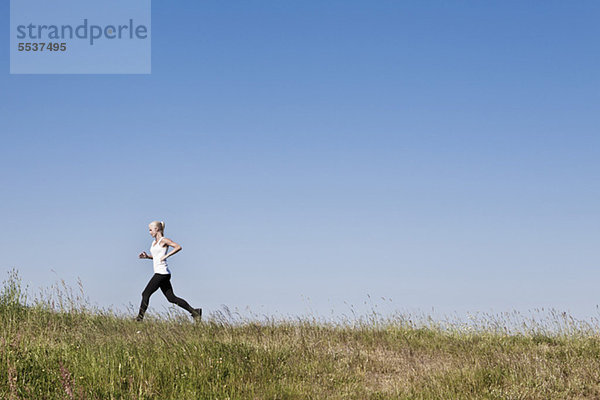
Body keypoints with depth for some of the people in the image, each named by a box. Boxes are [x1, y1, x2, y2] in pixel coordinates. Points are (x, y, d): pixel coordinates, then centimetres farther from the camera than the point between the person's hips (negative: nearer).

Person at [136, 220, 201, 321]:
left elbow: (178, 247, -17)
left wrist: (166, 256, -20)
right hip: (159, 273, 10)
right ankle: (194, 311, 7)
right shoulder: (154, 242, 19)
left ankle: (140, 318, -1)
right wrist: (147, 256, 13)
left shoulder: (163, 240, -7)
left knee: (146, 294, -6)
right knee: (171, 298, 7)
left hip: (162, 273, -10)